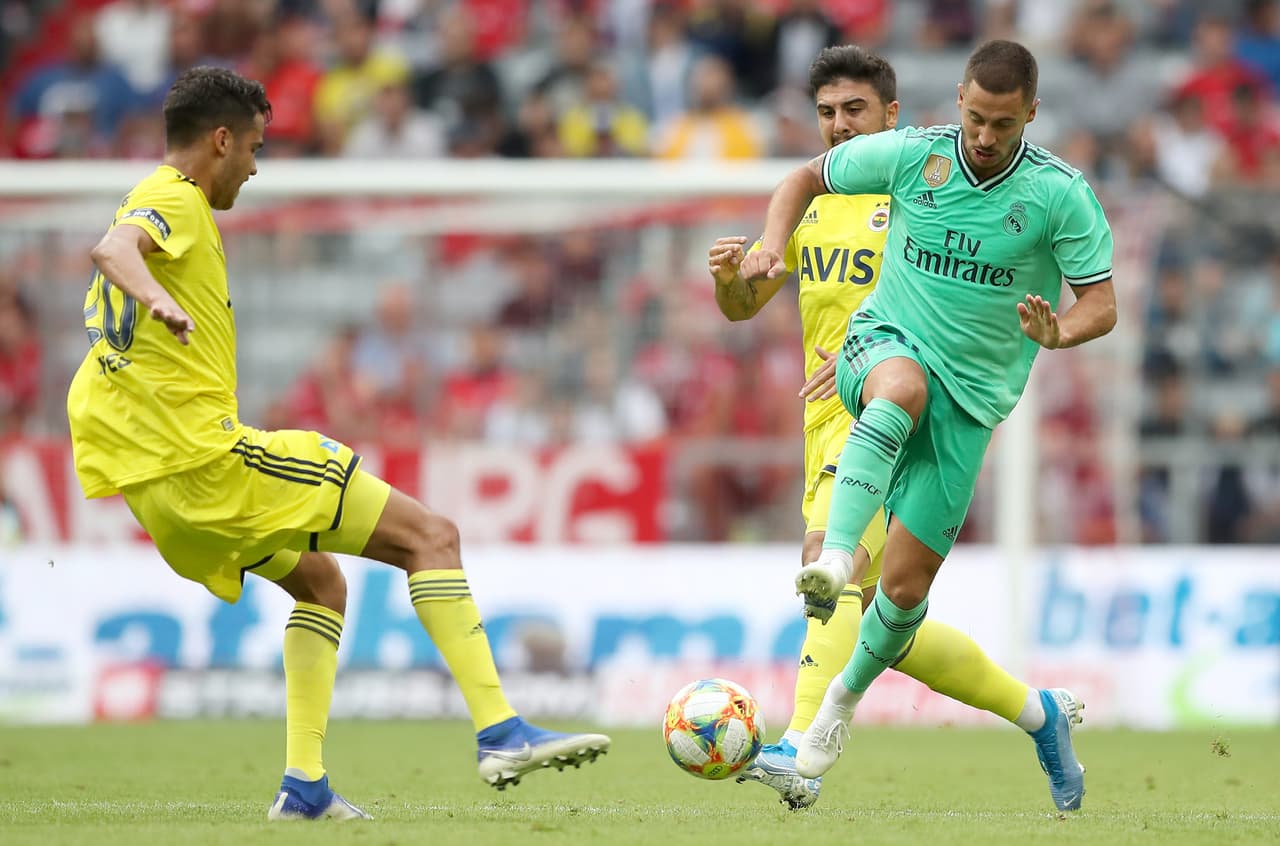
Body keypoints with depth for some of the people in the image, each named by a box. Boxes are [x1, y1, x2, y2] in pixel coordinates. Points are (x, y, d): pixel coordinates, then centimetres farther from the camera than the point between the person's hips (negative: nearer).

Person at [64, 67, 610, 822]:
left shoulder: (151, 201, 22)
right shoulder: (175, 202, -8)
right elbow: (113, 248, -31)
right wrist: (157, 298, -52)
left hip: (158, 487, 10)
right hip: (210, 455, -10)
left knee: (320, 582, 28)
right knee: (429, 535, -8)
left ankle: (305, 786, 15)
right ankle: (501, 734, -16)